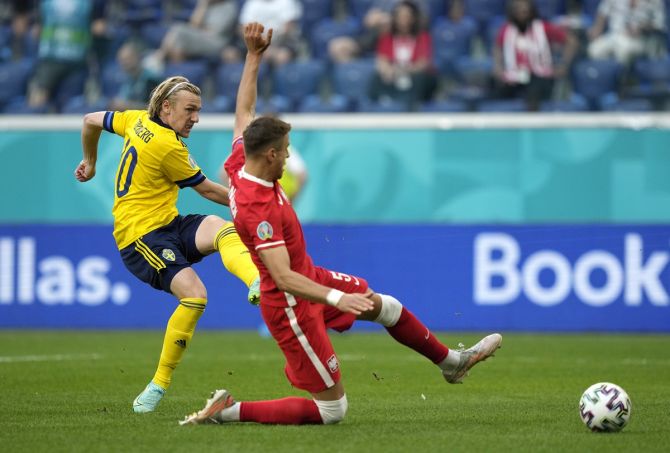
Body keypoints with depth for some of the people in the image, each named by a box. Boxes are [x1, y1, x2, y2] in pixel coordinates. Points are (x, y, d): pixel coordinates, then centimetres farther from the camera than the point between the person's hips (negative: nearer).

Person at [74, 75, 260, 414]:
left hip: (168, 224, 9)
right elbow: (208, 190, -3)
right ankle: (159, 384, -15)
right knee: (194, 294, -27)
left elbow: (91, 121, 27)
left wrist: (90, 162, 44)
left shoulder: (138, 120, 11)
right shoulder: (168, 147, -15)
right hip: (140, 235, -9)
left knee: (223, 228, -22)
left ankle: (258, 284, -54)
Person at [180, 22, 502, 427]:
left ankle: (451, 362, 48)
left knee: (384, 306, 26)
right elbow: (283, 278, -38)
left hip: (309, 276, 11)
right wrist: (336, 298, -47)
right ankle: (229, 411, -2)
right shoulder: (258, 210, -34)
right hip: (291, 304, -11)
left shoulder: (240, 164, -9)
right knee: (332, 410, -4)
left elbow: (244, 110, 7)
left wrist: (255, 55, 6)